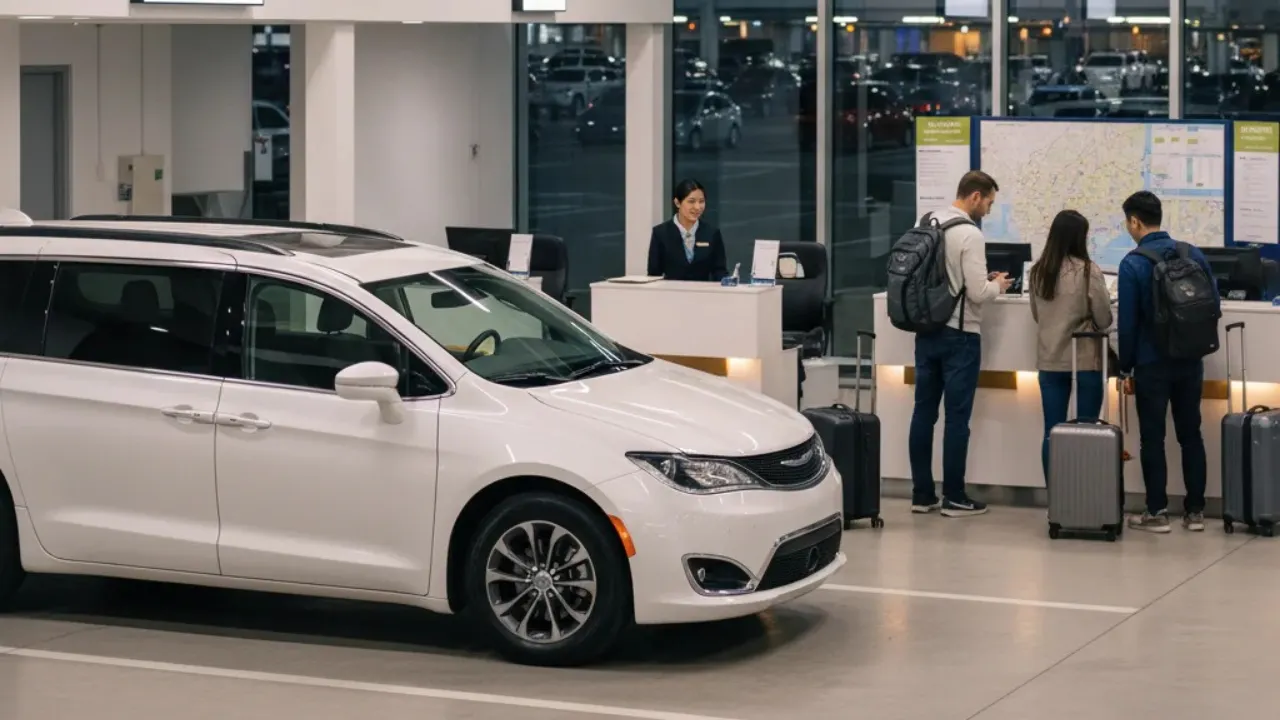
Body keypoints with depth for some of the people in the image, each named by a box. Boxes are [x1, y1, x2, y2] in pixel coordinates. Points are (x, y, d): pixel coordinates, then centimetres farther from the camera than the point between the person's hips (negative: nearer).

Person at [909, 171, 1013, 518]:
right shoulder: (970, 234, -16)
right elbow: (977, 293, -20)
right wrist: (998, 285, 2)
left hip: (926, 332, 7)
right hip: (959, 336, -7)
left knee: (923, 412, 9)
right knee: (957, 417, 0)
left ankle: (922, 494, 13)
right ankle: (953, 498, 4)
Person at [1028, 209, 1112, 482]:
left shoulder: (1037, 271, 2)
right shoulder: (1088, 271, -12)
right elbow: (1104, 320, -7)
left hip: (1050, 360, 4)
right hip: (1085, 360, -4)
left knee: (1052, 432, 6)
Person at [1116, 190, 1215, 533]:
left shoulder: (1133, 264, -12)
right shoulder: (1195, 255, 2)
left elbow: (1128, 323, -11)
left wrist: (1126, 368, -2)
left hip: (1152, 363, -4)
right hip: (1190, 361, 4)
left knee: (1152, 438, 4)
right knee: (1191, 434, 11)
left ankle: (1157, 512, 6)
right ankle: (1195, 510, 14)